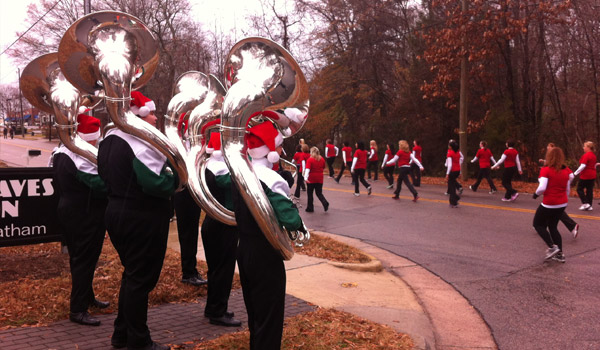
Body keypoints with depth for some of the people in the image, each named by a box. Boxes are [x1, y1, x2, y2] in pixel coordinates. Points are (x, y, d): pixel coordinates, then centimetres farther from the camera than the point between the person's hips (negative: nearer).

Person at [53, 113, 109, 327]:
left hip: (70, 211, 10)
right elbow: (100, 185, -29)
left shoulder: (62, 153, 8)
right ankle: (78, 310, 2)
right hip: (85, 217, -10)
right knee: (85, 261, -3)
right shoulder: (82, 158, -24)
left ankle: (87, 298, 35)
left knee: (78, 258, 19)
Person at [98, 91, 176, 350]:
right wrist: (176, 177, -11)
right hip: (142, 220, -10)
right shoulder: (142, 143, -21)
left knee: (131, 274, 21)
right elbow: (157, 184, -30)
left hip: (118, 213, 10)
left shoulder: (111, 140, 10)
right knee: (141, 278, 1)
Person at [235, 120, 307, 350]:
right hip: (265, 254, -8)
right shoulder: (271, 179, -23)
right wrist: (301, 226, -8)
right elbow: (290, 219, -27)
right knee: (269, 317, 4)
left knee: (255, 312, 22)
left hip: (244, 250, 8)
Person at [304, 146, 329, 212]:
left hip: (311, 179, -4)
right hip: (319, 178, 4)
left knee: (310, 193, 11)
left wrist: (306, 177, -32)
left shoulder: (310, 160, -12)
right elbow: (323, 167, 17)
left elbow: (307, 169, -23)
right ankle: (325, 203, -15)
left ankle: (310, 208, 16)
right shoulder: (322, 159, 3)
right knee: (319, 193, 10)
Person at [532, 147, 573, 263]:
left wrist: (536, 194, -4)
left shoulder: (546, 170, -16)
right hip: (563, 203, 6)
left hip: (549, 204, -6)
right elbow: (568, 189, 10)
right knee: (553, 227, 19)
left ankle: (552, 247, -1)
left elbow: (542, 188, -24)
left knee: (538, 224, 13)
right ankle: (560, 254, 15)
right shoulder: (566, 171, 3)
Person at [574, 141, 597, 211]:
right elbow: (594, 166, 19)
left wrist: (575, 173, -16)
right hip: (592, 175, 8)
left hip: (585, 176, -8)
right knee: (590, 190, 10)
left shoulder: (586, 155, -17)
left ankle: (585, 203, -7)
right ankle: (589, 206, 12)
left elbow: (583, 166, -22)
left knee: (580, 189, 2)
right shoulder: (593, 155, 10)